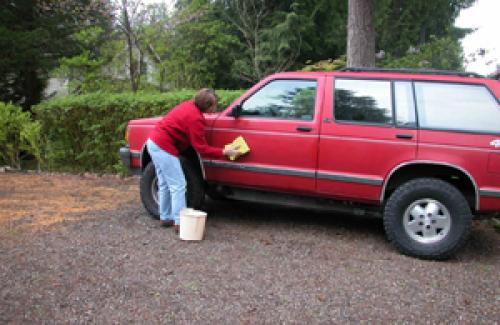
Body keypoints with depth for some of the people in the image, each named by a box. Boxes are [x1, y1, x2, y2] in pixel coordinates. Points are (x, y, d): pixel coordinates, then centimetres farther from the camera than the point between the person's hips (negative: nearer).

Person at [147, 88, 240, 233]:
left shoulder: (190, 105, 5)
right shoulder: (195, 118, -21)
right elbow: (202, 148, -17)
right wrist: (224, 152, -13)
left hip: (153, 142, 10)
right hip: (164, 148, -10)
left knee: (165, 184, 17)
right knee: (178, 185, -7)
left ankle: (165, 218, 26)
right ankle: (180, 223, -4)